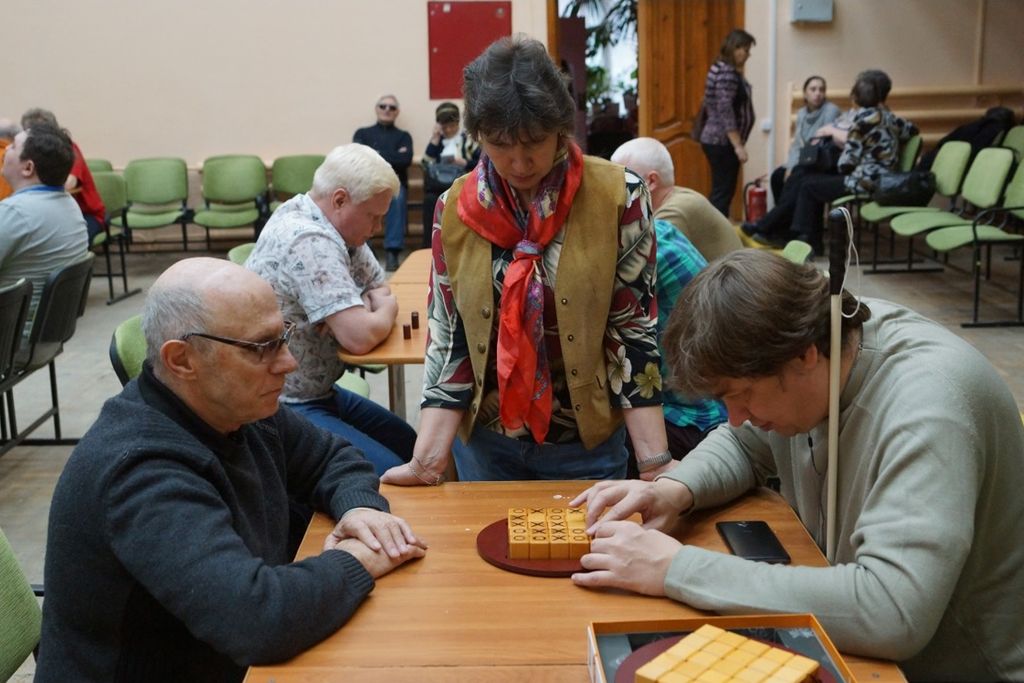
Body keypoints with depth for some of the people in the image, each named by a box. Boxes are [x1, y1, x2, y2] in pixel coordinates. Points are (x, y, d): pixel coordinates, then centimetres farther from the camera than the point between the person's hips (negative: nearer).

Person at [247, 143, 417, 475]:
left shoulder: (335, 226, 4)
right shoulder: (309, 241, -26)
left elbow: (379, 287, 15)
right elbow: (360, 337, -32)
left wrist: (364, 309, -10)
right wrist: (385, 312, -9)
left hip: (317, 391, 10)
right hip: (283, 407, -10)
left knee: (409, 445, 18)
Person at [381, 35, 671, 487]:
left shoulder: (617, 197, -13)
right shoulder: (455, 210, -6)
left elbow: (633, 331, -12)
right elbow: (448, 340, -5)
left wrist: (654, 461, -16)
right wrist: (428, 459, -14)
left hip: (588, 445, -2)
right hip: (485, 443, 2)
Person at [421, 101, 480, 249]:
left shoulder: (468, 139, 15)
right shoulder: (437, 140, 22)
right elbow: (426, 164, 8)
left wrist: (465, 163, -10)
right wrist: (434, 140, 6)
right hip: (439, 183, 2)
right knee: (430, 199, -31)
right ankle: (429, 246, -30)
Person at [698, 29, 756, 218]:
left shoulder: (722, 69, 15)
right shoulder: (727, 73, -16)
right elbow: (725, 112, -22)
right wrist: (738, 145, -23)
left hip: (717, 140, 10)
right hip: (723, 142, -10)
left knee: (721, 192, 13)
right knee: (723, 193, -7)